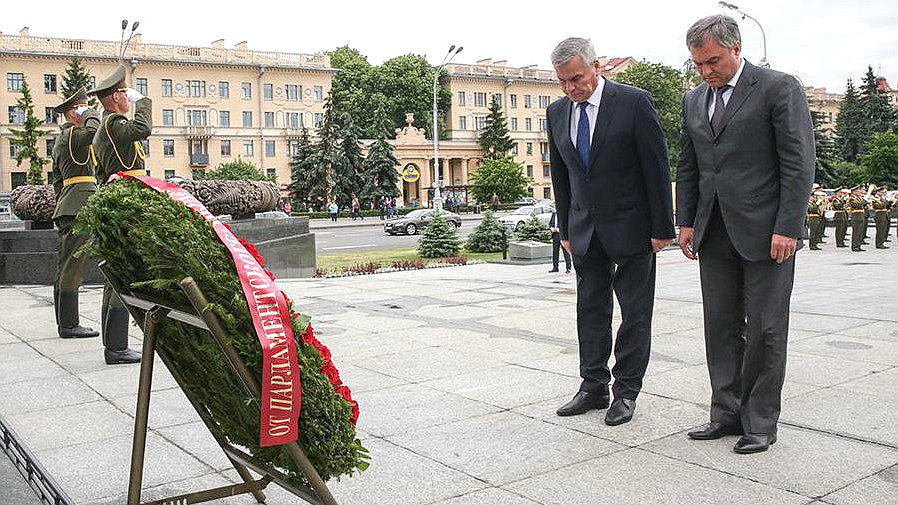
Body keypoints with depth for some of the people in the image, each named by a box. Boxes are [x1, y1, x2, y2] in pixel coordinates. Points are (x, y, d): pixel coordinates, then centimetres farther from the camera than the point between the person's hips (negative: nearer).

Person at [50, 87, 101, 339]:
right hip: (79, 208, -11)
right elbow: (94, 131, -28)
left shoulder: (60, 139, 24)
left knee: (66, 268, 11)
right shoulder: (72, 135, -7)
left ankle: (65, 323, 15)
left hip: (67, 207, 11)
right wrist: (91, 113, -10)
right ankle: (69, 325, -7)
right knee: (73, 266, -9)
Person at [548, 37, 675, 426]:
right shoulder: (557, 112, 5)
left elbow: (657, 168, -10)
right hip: (585, 229, 5)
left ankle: (626, 392, 13)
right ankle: (593, 387, 19)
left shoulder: (634, 102, -11)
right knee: (591, 308, 9)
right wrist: (565, 229, 11)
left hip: (631, 226, -5)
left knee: (635, 312, 3)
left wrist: (662, 228, -11)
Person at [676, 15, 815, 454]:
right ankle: (727, 412, 18)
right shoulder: (694, 101, 14)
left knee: (765, 329, 1)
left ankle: (760, 422, 11)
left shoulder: (779, 88, -4)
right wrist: (686, 221, 10)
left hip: (766, 232, -5)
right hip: (715, 233, 6)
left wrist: (787, 228, -15)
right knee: (720, 325, 8)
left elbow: (798, 163, -9)